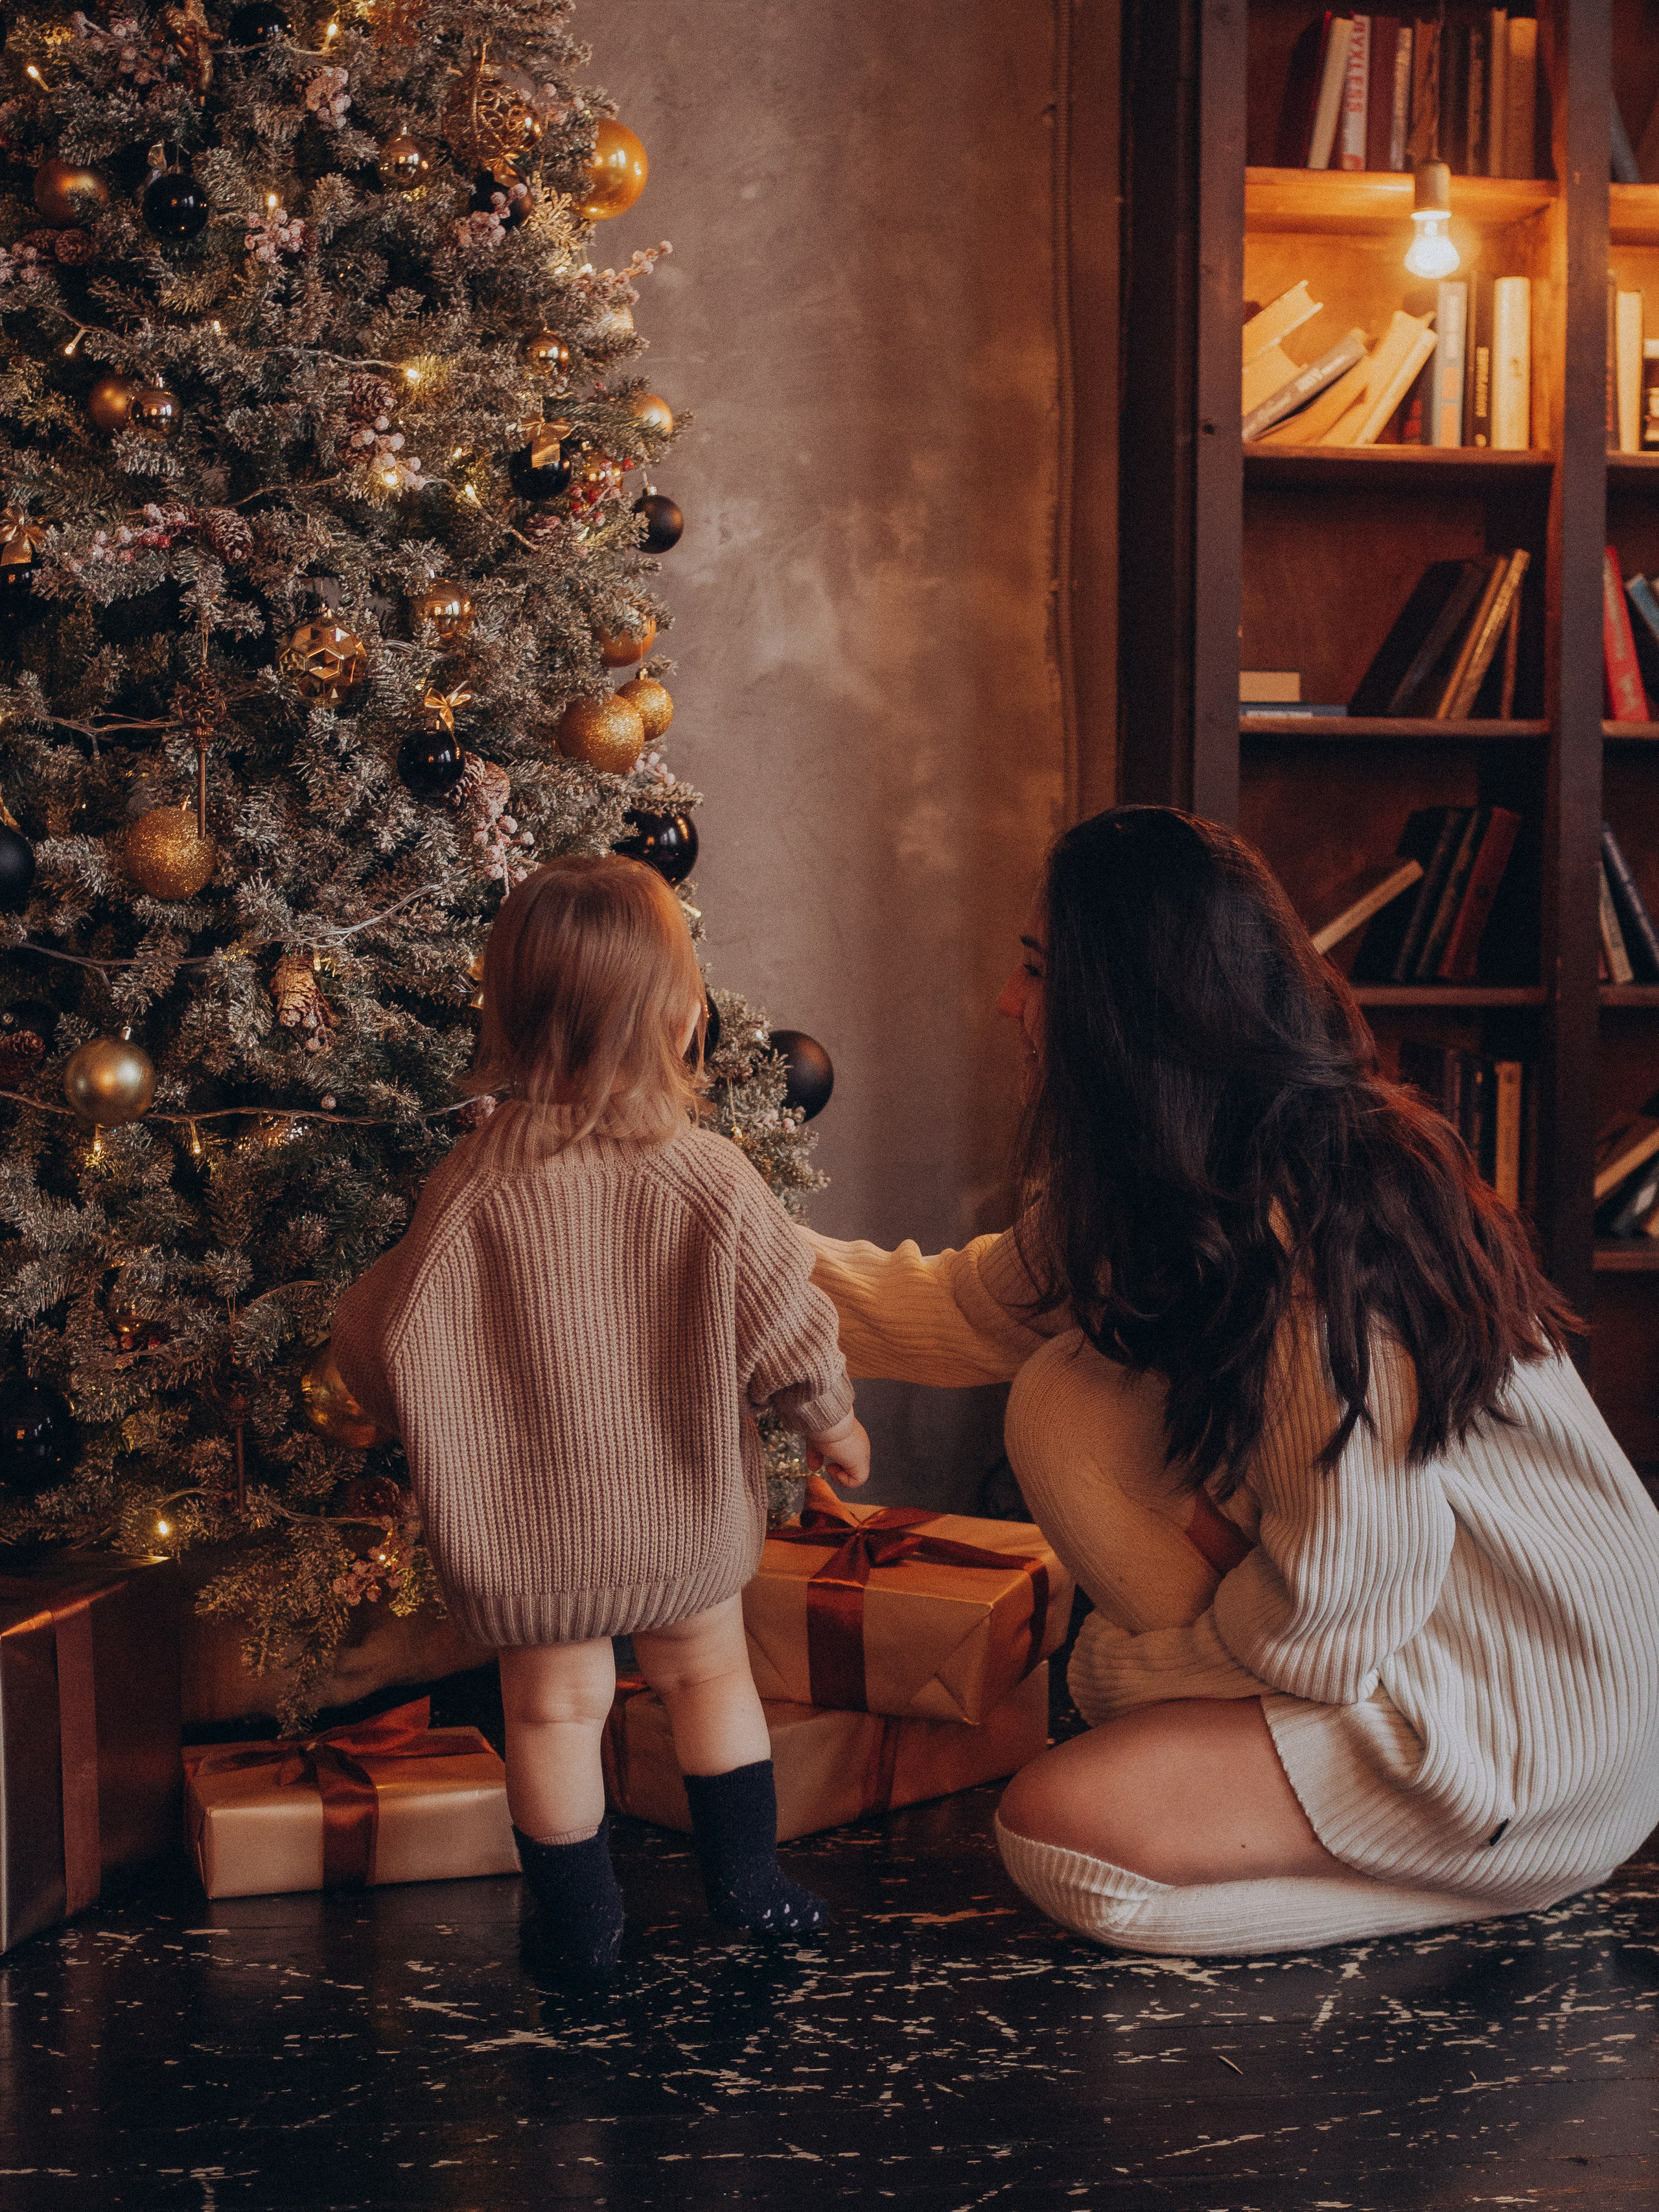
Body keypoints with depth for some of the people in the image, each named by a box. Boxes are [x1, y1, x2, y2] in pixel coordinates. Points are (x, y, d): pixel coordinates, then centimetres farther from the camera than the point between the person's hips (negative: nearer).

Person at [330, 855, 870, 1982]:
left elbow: (390, 1340, -11)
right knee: (710, 1672, 21)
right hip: (684, 1511, 1)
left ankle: (583, 1927, 25)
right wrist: (836, 1426, 9)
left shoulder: (472, 1188, -18)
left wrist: (350, 1323, 12)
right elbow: (789, 1332, -9)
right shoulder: (714, 1182, -17)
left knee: (556, 1707, 14)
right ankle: (748, 1882, 32)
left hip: (531, 1520, 0)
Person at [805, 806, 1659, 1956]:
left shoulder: (1316, 1228, -28)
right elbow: (956, 1310, 16)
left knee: (1057, 1828, -19)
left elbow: (1336, 1604, -23)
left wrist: (1128, 1664, -6)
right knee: (1065, 1398, -5)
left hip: (1533, 1731, -8)